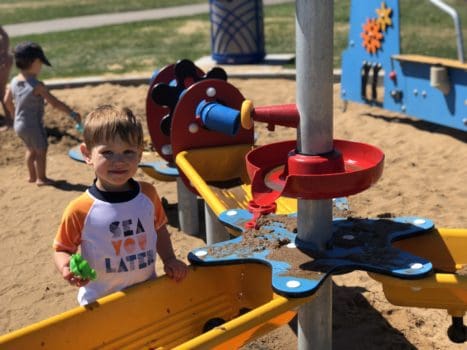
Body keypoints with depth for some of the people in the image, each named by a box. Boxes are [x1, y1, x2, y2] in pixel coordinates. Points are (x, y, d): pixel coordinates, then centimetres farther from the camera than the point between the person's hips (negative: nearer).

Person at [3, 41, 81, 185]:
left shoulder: (14, 81, -2)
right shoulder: (37, 86, -24)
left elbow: (7, 101, 10)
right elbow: (55, 103, -24)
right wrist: (72, 113, -18)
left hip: (19, 124, 8)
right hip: (33, 125, -8)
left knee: (31, 150, 25)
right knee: (41, 151, 11)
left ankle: (32, 176, 37)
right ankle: (41, 178, 22)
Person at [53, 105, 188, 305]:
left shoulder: (148, 195, -6)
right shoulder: (80, 210, -18)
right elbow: (61, 249, -5)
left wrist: (169, 260, 0)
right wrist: (66, 268, -25)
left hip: (148, 293, 3)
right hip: (100, 302, -3)